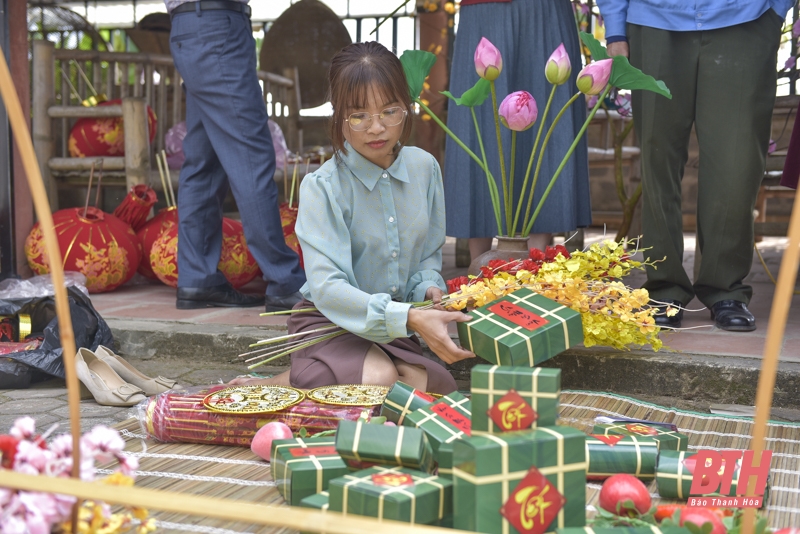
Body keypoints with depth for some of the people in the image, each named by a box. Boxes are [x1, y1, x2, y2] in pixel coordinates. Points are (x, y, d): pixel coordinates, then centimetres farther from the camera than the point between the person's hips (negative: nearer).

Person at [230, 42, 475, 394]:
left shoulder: (424, 168, 2)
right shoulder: (322, 187, -15)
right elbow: (327, 287, -25)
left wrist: (428, 288, -9)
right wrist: (409, 318, -36)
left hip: (393, 328, 5)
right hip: (329, 320, -5)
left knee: (438, 389, -25)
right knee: (379, 378, -36)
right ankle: (260, 389, -10)